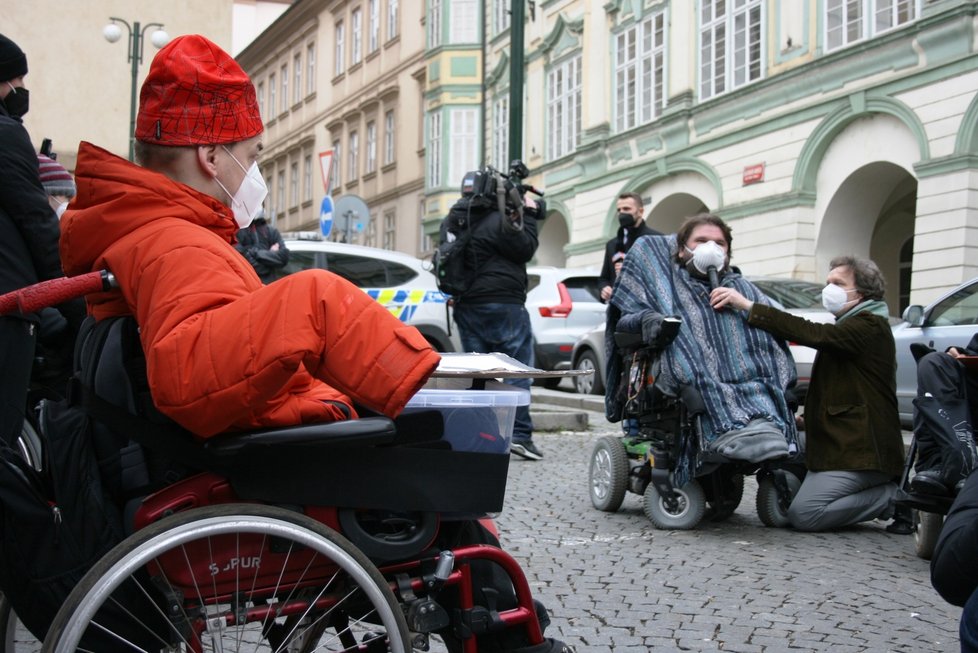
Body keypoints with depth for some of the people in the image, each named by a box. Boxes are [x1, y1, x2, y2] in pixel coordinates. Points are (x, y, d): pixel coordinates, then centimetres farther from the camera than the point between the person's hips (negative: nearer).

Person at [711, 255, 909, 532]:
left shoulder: (869, 326, -11)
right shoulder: (851, 327, 23)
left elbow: (812, 334, -26)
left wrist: (748, 306, -29)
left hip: (859, 450, -11)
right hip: (841, 444, 11)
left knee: (802, 514, -20)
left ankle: (894, 498, -7)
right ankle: (882, 489, 8)